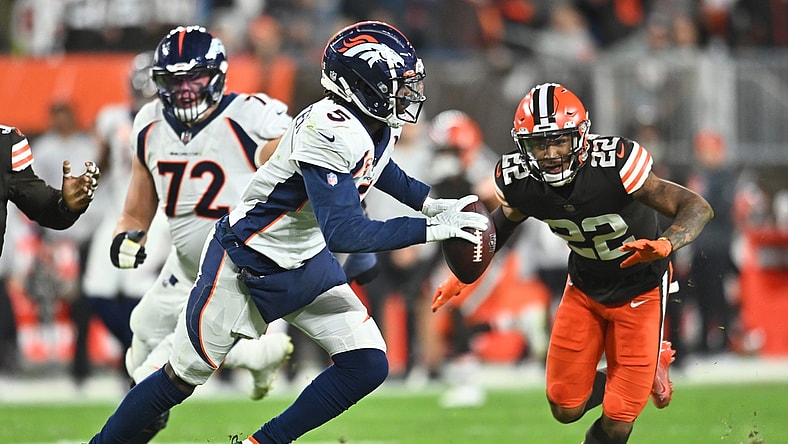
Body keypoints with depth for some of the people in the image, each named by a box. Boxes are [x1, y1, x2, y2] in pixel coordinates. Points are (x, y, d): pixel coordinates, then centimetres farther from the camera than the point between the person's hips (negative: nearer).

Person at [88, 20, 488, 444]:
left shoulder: (379, 127, -5)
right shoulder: (330, 131, -32)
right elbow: (343, 233, -39)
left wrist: (429, 202, 8)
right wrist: (430, 229, -37)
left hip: (305, 263, 8)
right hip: (244, 263, -8)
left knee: (367, 365, -5)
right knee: (181, 380, 4)